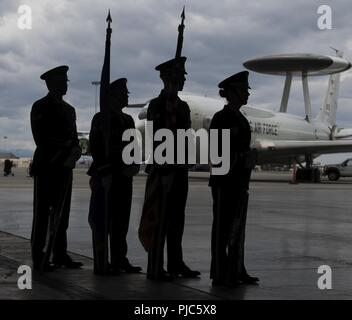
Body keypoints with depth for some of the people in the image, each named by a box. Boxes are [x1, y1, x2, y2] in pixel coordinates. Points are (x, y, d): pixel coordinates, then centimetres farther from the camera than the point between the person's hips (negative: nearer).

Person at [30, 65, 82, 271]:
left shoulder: (69, 109, 18)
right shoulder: (40, 107, -2)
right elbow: (41, 138, -10)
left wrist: (75, 149, -3)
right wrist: (61, 153, -13)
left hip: (64, 167, 6)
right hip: (46, 166, -6)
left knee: (62, 212, 7)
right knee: (42, 213, -3)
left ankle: (60, 254, 12)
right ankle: (39, 257, -1)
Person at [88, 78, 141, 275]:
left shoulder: (128, 120, 16)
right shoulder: (101, 118, -4)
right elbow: (95, 148, -9)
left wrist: (135, 165, 1)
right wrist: (105, 174, -15)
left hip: (124, 177, 7)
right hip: (106, 176, -7)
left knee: (122, 220, 9)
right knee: (104, 220, -4)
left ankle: (119, 260, 16)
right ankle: (101, 264, -1)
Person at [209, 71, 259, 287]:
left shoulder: (241, 119, 15)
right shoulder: (221, 117, -10)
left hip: (240, 180, 8)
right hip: (225, 179, -8)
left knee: (237, 226, 11)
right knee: (222, 226, -3)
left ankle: (236, 271, 18)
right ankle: (220, 274, 2)